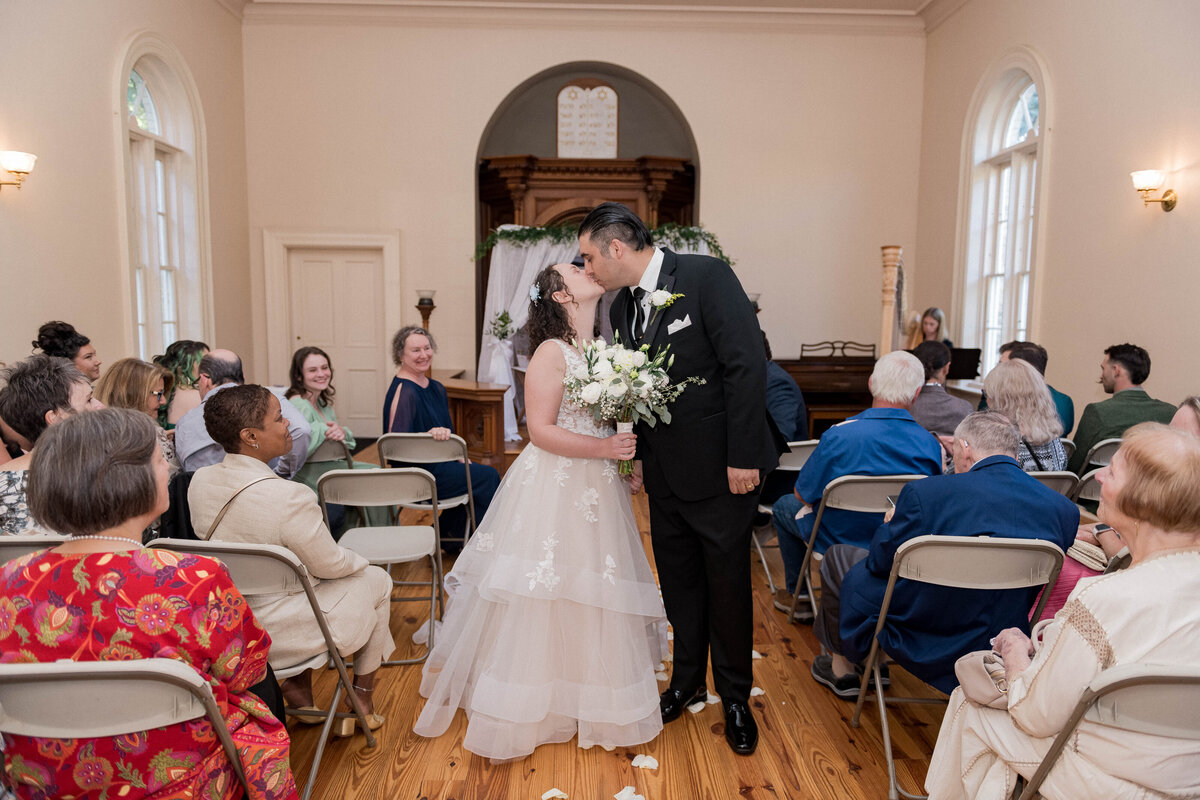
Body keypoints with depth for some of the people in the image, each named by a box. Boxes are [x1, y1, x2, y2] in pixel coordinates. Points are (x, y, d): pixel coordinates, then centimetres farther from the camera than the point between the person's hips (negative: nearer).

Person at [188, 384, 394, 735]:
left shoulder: (199, 481, -8)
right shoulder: (288, 496, -31)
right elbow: (330, 565, -17)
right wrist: (357, 560, 6)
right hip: (279, 635, -7)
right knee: (376, 580, 17)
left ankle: (299, 688, 31)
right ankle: (361, 702, 32)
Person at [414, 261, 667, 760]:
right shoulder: (552, 352, -11)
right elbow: (541, 430, -16)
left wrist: (628, 464, 5)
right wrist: (603, 448, -20)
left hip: (598, 491, 7)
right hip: (554, 491, -7)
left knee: (590, 596, 15)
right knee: (544, 597, 2)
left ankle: (587, 697, 31)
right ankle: (535, 706, 18)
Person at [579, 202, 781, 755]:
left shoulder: (706, 277, -15)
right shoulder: (622, 308, 6)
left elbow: (747, 365, -19)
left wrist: (744, 456, -21)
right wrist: (635, 453, 5)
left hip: (722, 469, -6)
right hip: (664, 473, 6)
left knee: (728, 585, 9)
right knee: (678, 583, 18)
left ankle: (735, 697, 30)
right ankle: (687, 681, 39)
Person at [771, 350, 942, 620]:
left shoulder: (839, 436, -27)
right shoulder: (931, 444, -16)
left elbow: (803, 495, -12)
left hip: (839, 544, -4)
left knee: (785, 505, 23)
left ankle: (797, 596, 34)